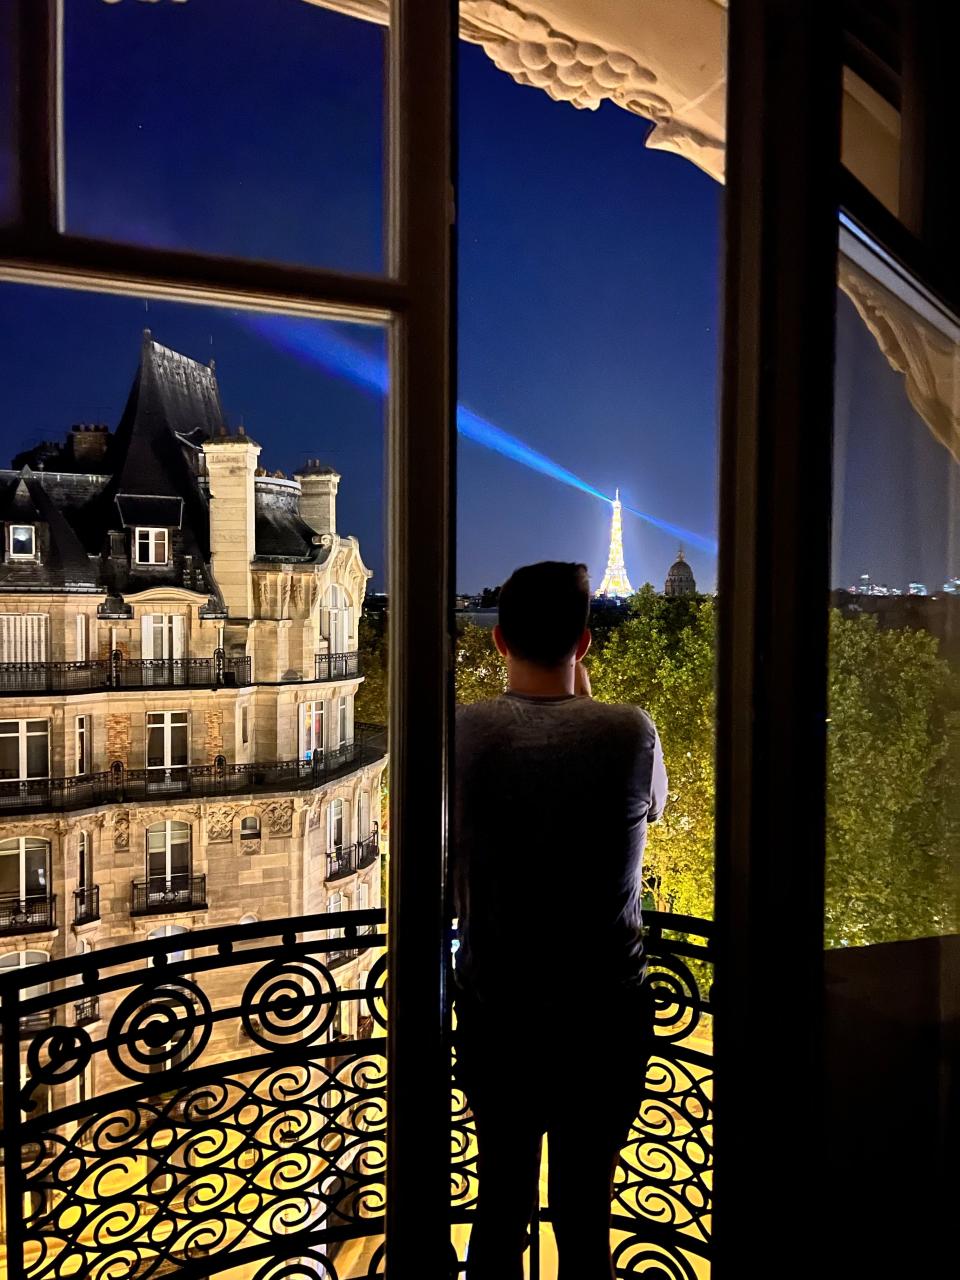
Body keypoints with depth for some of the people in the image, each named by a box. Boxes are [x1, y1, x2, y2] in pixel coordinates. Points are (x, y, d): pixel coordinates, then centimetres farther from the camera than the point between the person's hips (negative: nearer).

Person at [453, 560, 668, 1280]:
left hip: (493, 1010, 1)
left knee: (500, 1200, 21)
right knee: (585, 1209, 17)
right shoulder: (630, 732, -16)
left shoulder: (463, 732, -13)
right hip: (605, 1011, -1)